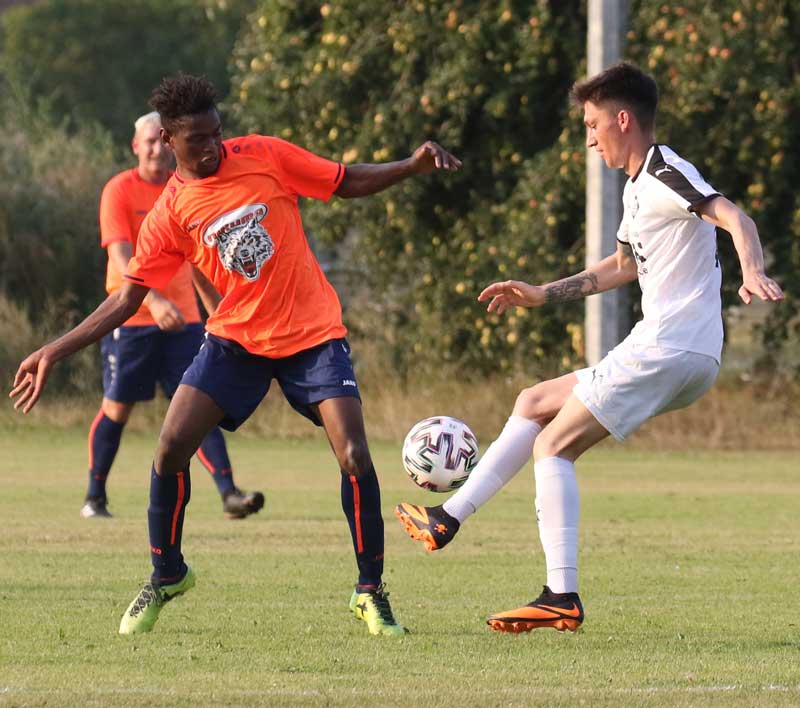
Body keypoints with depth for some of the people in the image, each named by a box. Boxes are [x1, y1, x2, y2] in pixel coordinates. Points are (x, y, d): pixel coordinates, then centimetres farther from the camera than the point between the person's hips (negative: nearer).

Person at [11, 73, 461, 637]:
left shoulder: (264, 157, -5)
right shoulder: (169, 213, -3)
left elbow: (349, 182, 4)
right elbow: (126, 299, -1)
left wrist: (413, 166, -12)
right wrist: (56, 352, -8)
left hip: (313, 335, -1)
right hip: (236, 338, 1)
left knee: (355, 457, -16)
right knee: (171, 447, -11)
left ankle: (371, 592, 1)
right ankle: (167, 576, 12)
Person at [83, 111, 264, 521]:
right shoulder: (119, 191, -8)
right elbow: (121, 256, -20)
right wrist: (153, 300, -34)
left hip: (182, 317, 4)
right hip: (132, 318, -4)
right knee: (117, 408, 4)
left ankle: (229, 494, -14)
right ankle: (95, 498, 18)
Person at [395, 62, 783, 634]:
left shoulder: (665, 174, -10)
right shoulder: (637, 188, 21)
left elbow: (734, 217, -26)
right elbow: (622, 266, 37)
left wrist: (753, 272, -45)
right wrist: (541, 295, 36)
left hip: (669, 348, -10)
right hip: (671, 354, 10)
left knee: (553, 446, -10)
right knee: (534, 403, 19)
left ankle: (563, 597, -17)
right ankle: (448, 519, 21)